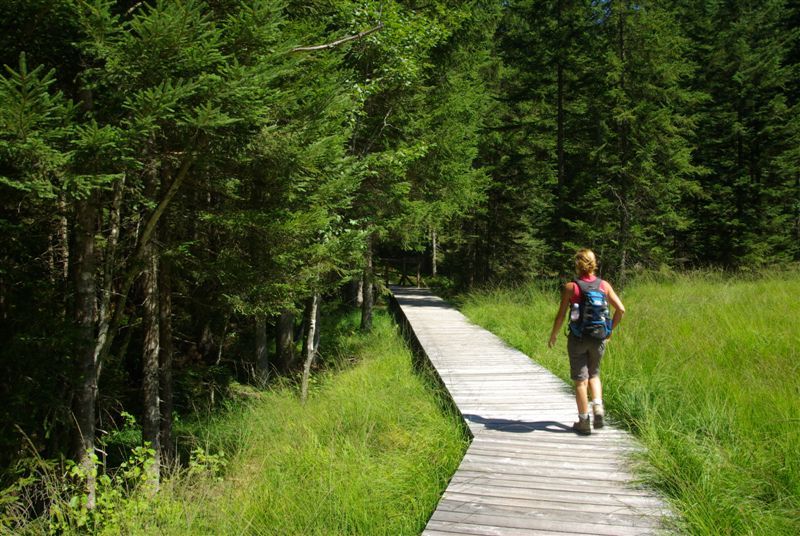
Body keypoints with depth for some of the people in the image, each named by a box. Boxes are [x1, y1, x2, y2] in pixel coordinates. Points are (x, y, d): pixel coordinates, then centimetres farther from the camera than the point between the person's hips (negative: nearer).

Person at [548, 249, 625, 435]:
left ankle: (584, 421, 13)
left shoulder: (571, 287, -10)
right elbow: (621, 309, -3)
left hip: (578, 339, -3)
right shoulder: (604, 285, -2)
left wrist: (553, 336, 5)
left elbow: (560, 316, -10)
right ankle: (598, 406, 3)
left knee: (580, 379, 8)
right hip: (599, 338, 3)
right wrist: (610, 330, 10)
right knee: (594, 374, 24)